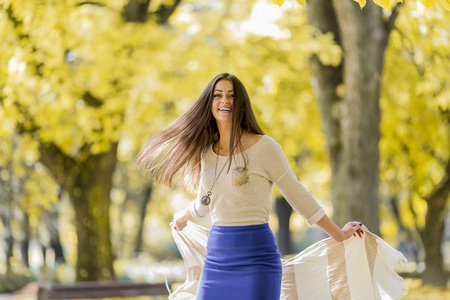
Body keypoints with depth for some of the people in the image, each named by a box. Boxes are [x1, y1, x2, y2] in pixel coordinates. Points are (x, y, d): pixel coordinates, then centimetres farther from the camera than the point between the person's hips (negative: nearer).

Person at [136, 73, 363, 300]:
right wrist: (181, 217, 47)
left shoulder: (264, 147, -5)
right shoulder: (207, 152, 11)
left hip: (256, 257, -5)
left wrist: (339, 234, 7)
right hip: (216, 256, 5)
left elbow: (297, 195, 2)